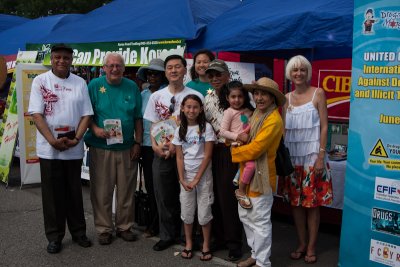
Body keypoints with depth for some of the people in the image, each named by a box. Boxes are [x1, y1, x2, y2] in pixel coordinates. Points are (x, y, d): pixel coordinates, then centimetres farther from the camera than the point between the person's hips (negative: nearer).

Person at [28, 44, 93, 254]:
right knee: (53, 194, 6)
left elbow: (86, 114, 3)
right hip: (49, 148, -2)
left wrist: (76, 139, -11)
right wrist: (53, 141, -16)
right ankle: (54, 236, 19)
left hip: (74, 149, 2)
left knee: (74, 192, 12)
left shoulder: (80, 83, 6)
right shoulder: (40, 81, 0)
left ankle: (78, 232, 24)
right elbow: (36, 114, -7)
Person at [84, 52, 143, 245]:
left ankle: (124, 227, 24)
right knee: (102, 191, 3)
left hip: (127, 148, 2)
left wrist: (137, 143, 3)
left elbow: (138, 118, 9)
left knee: (126, 191, 9)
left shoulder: (132, 87, 8)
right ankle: (104, 229, 18)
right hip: (101, 148, -2)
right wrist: (95, 129, -18)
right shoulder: (95, 85, 1)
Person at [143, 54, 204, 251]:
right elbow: (154, 124, 9)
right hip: (161, 153, 3)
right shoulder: (157, 96, 7)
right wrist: (155, 145, -8)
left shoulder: (195, 96, -4)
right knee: (163, 196, 9)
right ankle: (167, 235, 24)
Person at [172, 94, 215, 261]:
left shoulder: (206, 128, -6)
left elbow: (207, 156, -9)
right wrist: (182, 179, -7)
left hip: (203, 175, -3)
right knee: (186, 211, 9)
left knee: (204, 212, 2)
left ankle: (206, 245, 18)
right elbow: (179, 157, 3)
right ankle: (188, 244, 24)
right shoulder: (180, 130, 4)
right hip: (186, 176, 3)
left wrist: (196, 179, -12)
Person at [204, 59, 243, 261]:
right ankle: (219, 237, 26)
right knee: (215, 194, 11)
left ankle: (234, 242, 10)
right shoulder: (207, 99, 12)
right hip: (213, 151, 6)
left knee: (228, 195, -4)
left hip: (231, 151, -6)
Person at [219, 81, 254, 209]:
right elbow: (223, 131, -8)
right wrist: (238, 136, -17)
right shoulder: (229, 112, -4)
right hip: (238, 145, -7)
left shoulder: (248, 110, 14)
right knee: (251, 164, -24)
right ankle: (241, 191, -7)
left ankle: (239, 177, 22)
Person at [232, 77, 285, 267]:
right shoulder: (257, 114, 11)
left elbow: (255, 149, -23)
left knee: (260, 221, 2)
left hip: (261, 176, -9)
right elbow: (249, 138, 17)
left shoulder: (273, 120, -19)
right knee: (246, 217, 17)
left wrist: (234, 152, -8)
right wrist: (241, 137, -7)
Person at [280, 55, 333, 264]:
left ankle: (311, 247, 15)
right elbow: (283, 129, 11)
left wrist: (321, 156, -11)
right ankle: (301, 244, 21)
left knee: (312, 203, 2)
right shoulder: (286, 98, 9)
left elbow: (324, 127, -5)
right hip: (292, 156, 4)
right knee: (295, 202, 7)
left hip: (311, 155, -4)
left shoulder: (318, 93, -2)